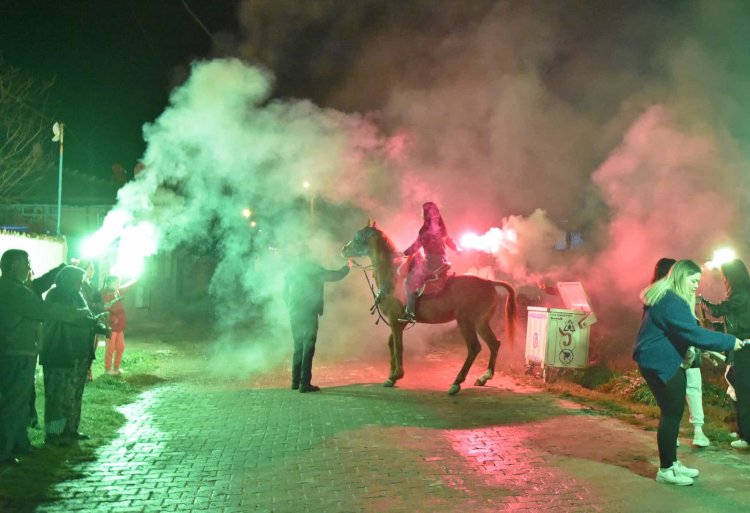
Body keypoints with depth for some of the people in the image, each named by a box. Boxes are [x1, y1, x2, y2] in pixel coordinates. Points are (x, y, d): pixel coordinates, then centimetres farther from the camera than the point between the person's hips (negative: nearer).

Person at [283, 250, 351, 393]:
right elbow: (333, 276, 5)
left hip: (294, 313, 5)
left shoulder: (290, 271, 9)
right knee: (308, 347, -3)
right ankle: (305, 383, -6)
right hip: (309, 313, -5)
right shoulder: (313, 268, -3)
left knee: (298, 347, 15)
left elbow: (285, 294, 11)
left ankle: (296, 381, 18)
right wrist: (347, 267, 20)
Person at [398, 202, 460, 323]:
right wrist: (457, 249, 47)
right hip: (442, 260, 9)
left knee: (410, 281, -6)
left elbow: (417, 245, -16)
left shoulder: (427, 228, -13)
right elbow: (449, 240, 28)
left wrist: (404, 253, -9)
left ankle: (410, 312, -15)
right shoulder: (441, 227, 12)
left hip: (431, 260, -9)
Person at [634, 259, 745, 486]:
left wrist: (710, 350, 12)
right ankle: (665, 470, 7)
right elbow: (693, 333, -24)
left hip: (660, 361, 11)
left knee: (672, 412, 16)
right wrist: (729, 342, -16)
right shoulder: (672, 303, -21)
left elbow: (687, 331, 19)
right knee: (672, 413, -3)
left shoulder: (665, 297, 14)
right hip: (660, 363, -11)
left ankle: (672, 463, 26)